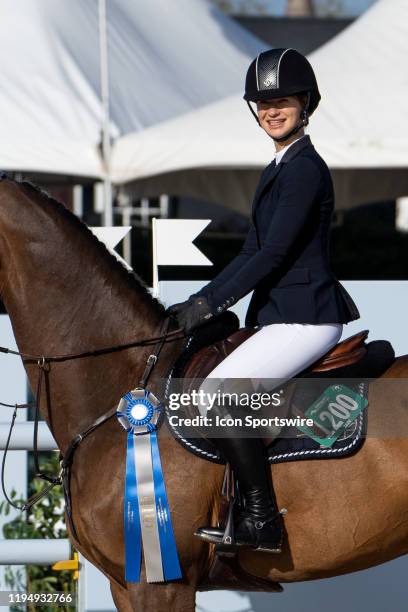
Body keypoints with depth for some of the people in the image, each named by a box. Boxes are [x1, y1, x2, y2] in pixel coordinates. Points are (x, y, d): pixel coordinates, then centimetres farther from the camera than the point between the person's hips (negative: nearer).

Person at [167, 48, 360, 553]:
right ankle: (252, 511, 13)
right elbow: (252, 251, 19)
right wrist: (199, 301, 12)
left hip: (304, 319, -11)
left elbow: (274, 254, -20)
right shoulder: (280, 168, 17)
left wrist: (210, 303, -18)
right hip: (283, 315, 11)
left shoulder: (304, 169, -14)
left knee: (219, 394, -20)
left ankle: (262, 520, -16)